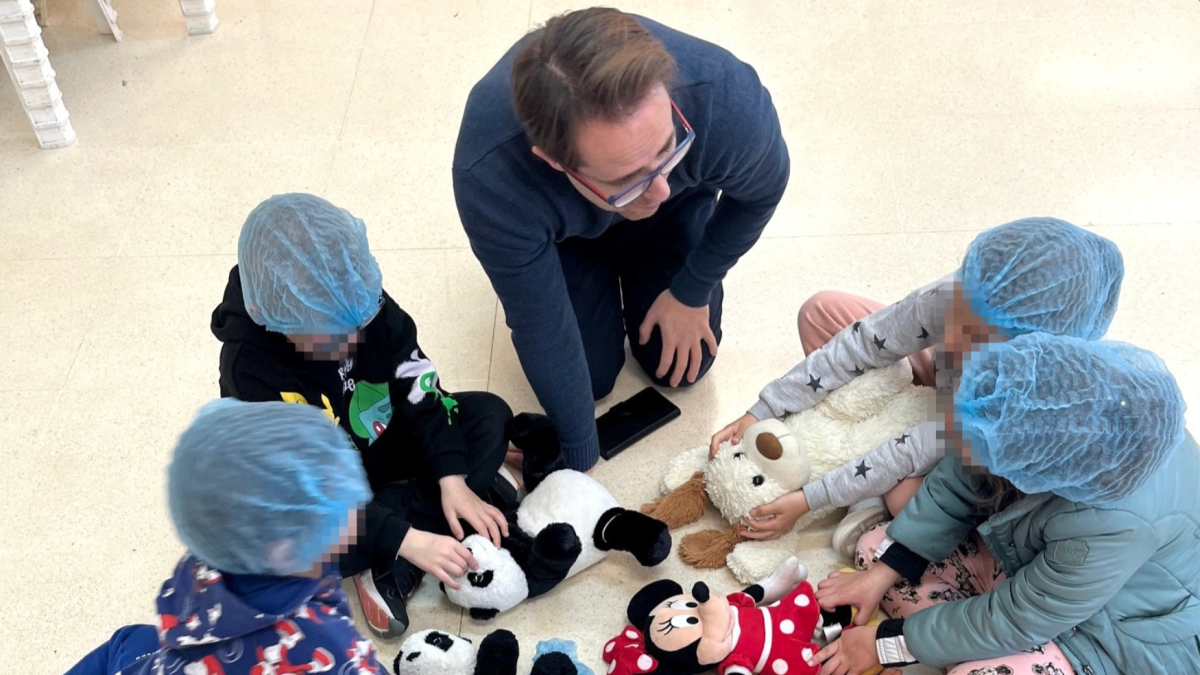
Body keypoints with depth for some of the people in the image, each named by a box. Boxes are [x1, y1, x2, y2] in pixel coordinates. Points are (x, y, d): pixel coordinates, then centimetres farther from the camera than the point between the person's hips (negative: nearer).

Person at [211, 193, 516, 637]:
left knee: (490, 415, -15)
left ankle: (392, 571, -23)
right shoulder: (250, 368, -32)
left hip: (384, 440, 5)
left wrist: (453, 479, -26)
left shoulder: (365, 304, -22)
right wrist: (407, 540, -37)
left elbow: (421, 392, -15)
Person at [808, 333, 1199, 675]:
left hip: (1124, 632, -6)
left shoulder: (1117, 525, -41)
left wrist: (886, 643, -17)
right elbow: (953, 486, -8)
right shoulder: (1030, 402, -26)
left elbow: (1014, 620, -27)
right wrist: (882, 571, -11)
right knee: (875, 548, 1)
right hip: (1032, 560, 7)